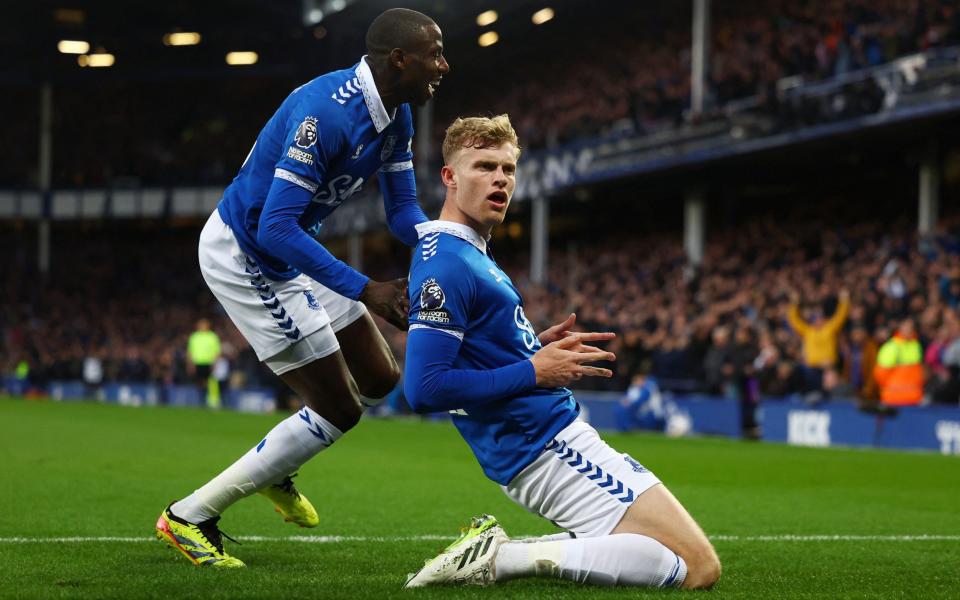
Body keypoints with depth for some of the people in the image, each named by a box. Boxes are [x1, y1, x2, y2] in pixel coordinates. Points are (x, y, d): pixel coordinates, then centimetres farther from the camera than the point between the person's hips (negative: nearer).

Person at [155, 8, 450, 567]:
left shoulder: (397, 116, -1)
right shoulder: (324, 113, -31)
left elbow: (404, 209, 7)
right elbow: (277, 227, -34)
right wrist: (365, 290, -35)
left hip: (290, 251, 10)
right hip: (243, 260, -10)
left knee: (380, 379, 12)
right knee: (339, 410, -6)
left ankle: (275, 468, 35)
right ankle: (189, 517, 3)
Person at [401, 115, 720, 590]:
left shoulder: (470, 252, 14)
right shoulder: (446, 265, -17)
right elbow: (424, 389, -24)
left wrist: (540, 349, 9)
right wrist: (533, 372, -15)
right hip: (546, 446, -10)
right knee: (699, 567, -12)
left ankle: (498, 550, 5)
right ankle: (506, 558, -15)